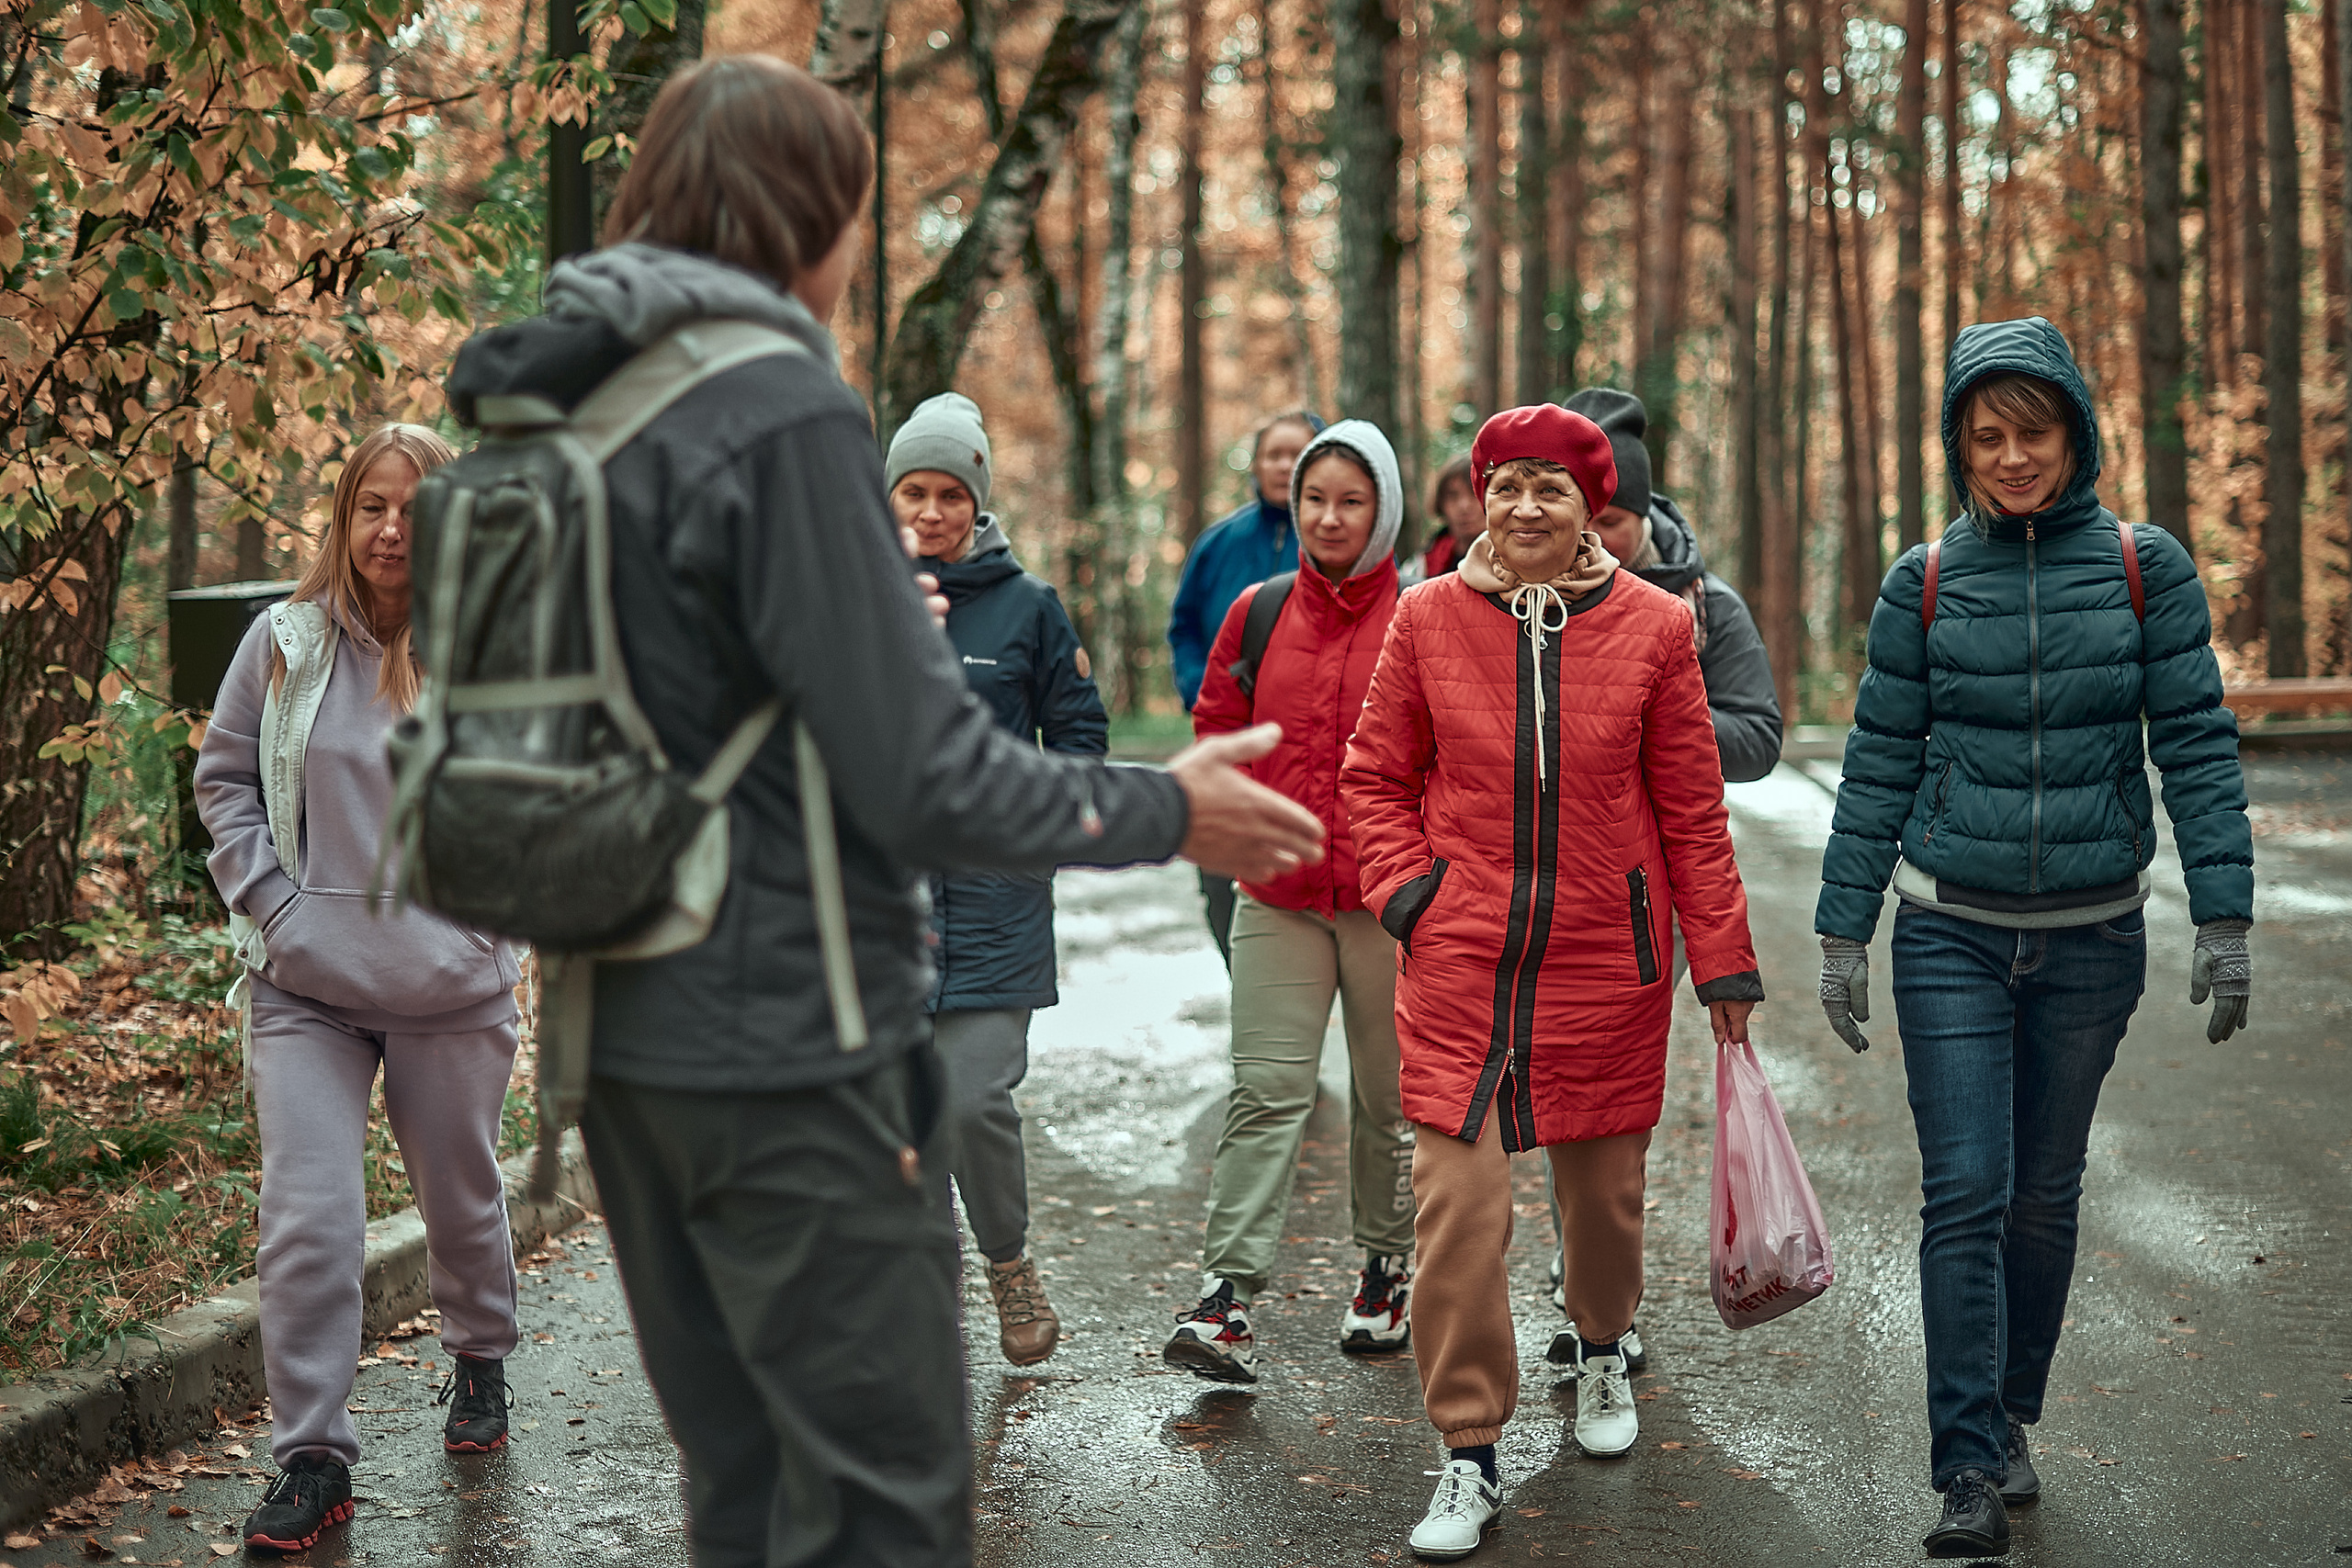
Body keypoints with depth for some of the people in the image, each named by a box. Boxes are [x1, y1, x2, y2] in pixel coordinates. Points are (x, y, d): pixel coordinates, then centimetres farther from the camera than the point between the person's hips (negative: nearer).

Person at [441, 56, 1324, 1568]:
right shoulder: (781, 410, -17)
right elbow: (927, 779, -18)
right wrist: (1165, 810, -4)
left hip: (625, 1033, 9)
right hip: (788, 1048, -8)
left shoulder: (550, 409, 8)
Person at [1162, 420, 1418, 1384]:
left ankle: (1387, 1265, 29)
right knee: (1266, 1090, -5)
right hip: (1278, 895, 2)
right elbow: (1218, 729, 14)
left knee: (1388, 1095, 10)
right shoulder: (1259, 612, 5)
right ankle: (1226, 1294, -8)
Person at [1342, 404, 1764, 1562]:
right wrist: (1405, 892, -6)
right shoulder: (1428, 619, -1)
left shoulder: (1652, 628, -1)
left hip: (1605, 958, 1)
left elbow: (1692, 808, 3)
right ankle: (1470, 1457, 2)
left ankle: (1601, 1350, 46)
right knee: (1458, 1195, -8)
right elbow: (1374, 776, 9)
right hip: (1461, 962, -1)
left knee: (1604, 1179, 13)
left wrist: (1724, 964, 4)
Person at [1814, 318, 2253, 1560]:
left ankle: (2013, 1422, 29)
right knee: (1966, 1196, -7)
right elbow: (1879, 765, 3)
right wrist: (1843, 931, 0)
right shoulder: (1926, 582, -1)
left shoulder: (2145, 568, -2)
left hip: (2091, 939, 1)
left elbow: (2197, 745, -3)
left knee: (2046, 1193, 11)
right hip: (1952, 934, -1)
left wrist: (2224, 914, -10)